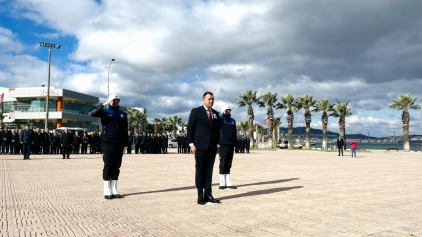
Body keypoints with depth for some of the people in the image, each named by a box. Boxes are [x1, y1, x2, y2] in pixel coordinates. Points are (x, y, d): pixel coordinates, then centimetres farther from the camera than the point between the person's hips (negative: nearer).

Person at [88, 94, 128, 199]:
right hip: (107, 143, -3)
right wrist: (103, 105, -21)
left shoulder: (123, 114, 13)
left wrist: (125, 144, 6)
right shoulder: (105, 111, 4)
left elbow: (125, 130, 12)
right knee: (108, 166, -1)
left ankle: (114, 190, 15)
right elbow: (91, 113, -15)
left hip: (119, 144, 3)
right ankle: (107, 191, 5)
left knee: (116, 167, 7)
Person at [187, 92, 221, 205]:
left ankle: (208, 195, 11)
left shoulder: (216, 114, 15)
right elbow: (190, 128, -3)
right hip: (200, 146, -4)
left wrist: (217, 144, 11)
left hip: (212, 147, 5)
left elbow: (217, 130, 17)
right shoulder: (196, 111, 0)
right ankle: (200, 196, 5)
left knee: (209, 171, 6)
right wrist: (191, 144, -10)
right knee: (200, 171, 1)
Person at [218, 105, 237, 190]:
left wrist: (235, 143, 10)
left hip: (231, 145, 5)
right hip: (223, 144, -5)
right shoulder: (220, 119, 1)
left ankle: (228, 182, 11)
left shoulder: (233, 121, 17)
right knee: (223, 164, -3)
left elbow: (234, 133, 18)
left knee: (228, 164, 7)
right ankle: (222, 182, 2)